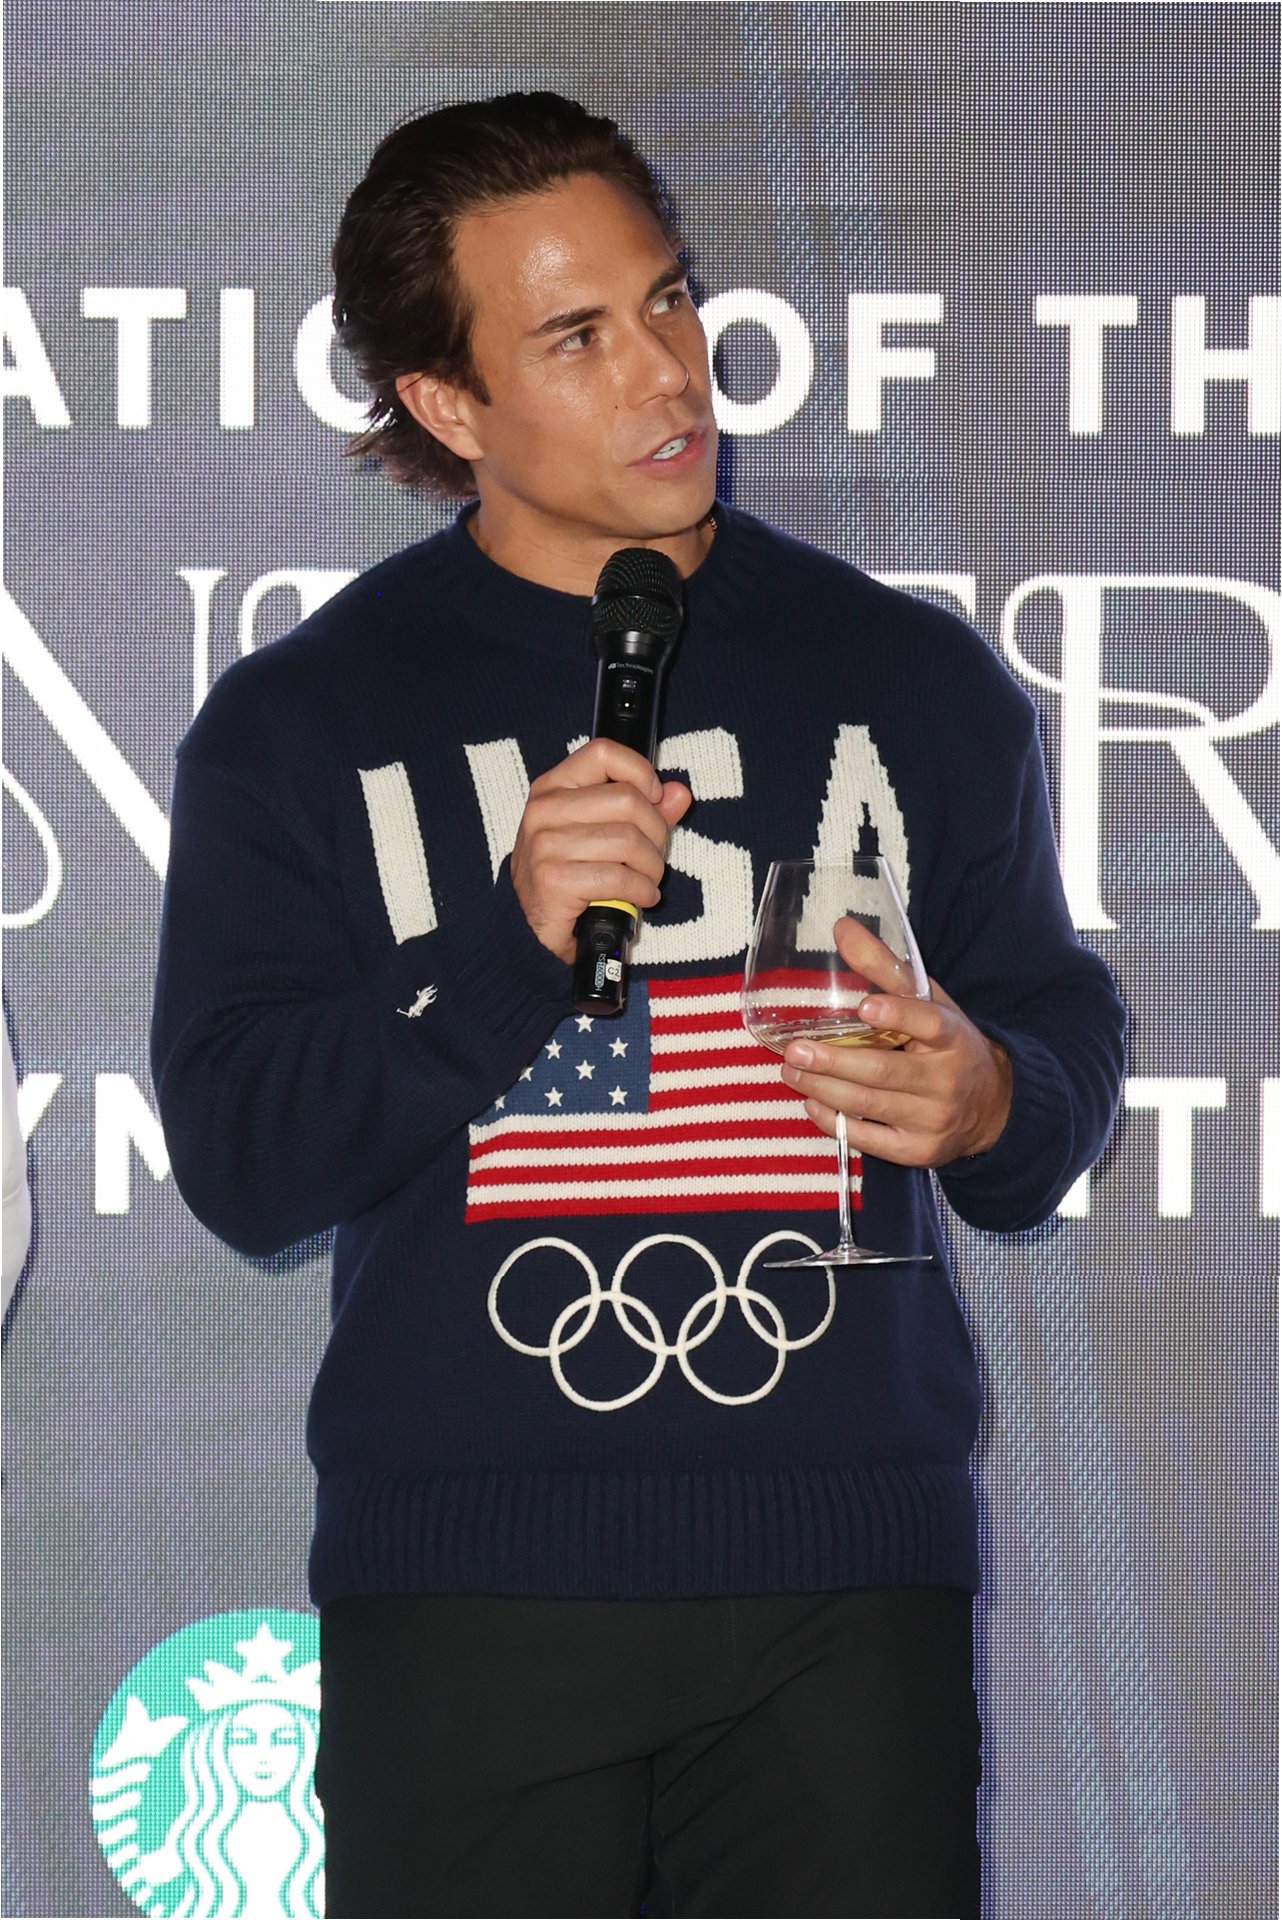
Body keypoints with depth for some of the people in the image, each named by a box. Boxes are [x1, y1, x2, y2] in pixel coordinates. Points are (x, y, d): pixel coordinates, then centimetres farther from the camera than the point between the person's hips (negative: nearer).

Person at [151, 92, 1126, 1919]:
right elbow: (236, 1154, -3)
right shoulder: (302, 720, 5)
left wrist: (988, 1102, -6)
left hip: (850, 1571, 1)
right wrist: (514, 942, -16)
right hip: (464, 1581, -1)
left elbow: (1064, 1029, 18)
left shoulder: (908, 678, 11)